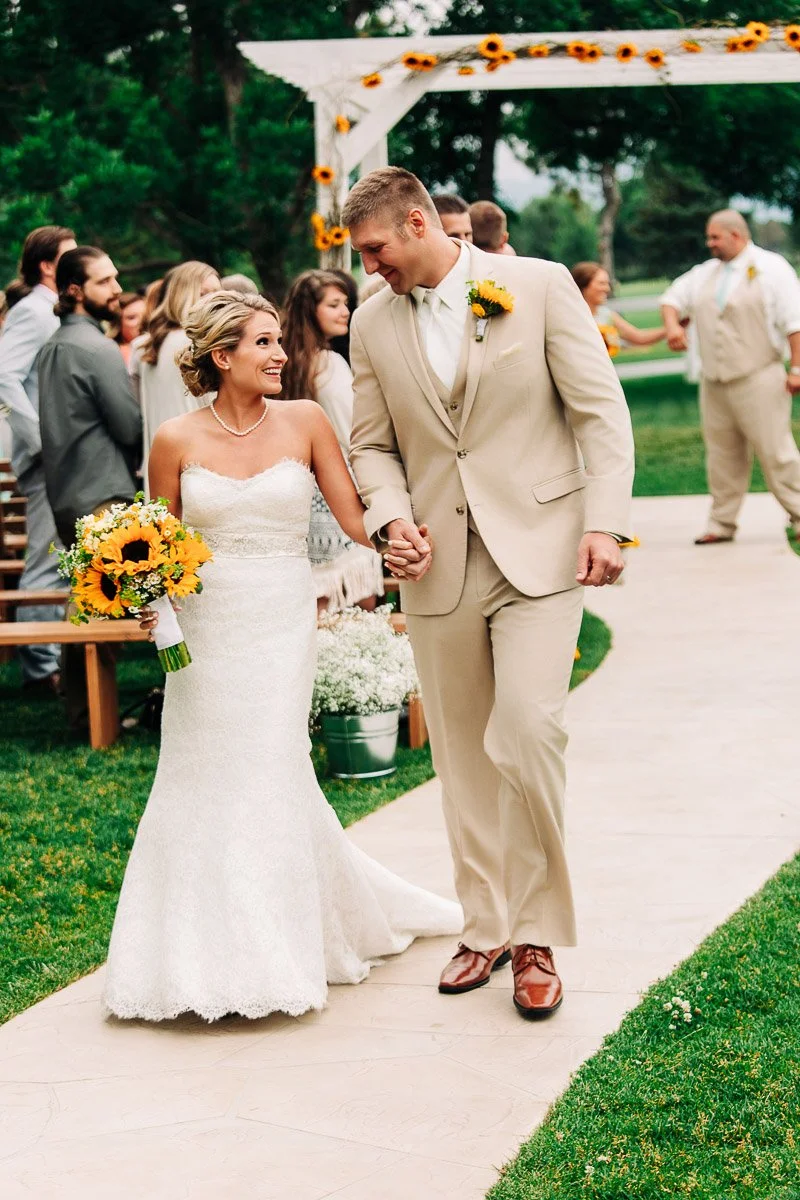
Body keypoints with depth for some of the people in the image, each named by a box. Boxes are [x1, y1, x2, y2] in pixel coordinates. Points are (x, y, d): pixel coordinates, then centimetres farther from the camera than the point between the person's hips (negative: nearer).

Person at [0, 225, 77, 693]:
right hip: (49, 460, -10)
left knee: (59, 563, 14)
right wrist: (43, 438, -24)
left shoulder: (54, 314, 18)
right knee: (48, 563, -6)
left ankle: (50, 657, 21)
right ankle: (41, 666, -1)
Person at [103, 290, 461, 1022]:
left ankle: (270, 953, 15)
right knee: (203, 781, 6)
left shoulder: (304, 422, -1)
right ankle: (204, 954, 20)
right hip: (204, 625, 1)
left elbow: (353, 513, -3)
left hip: (282, 623, -1)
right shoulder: (177, 442, -2)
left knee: (270, 775, 0)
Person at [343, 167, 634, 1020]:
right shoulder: (373, 323, 7)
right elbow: (372, 445, 13)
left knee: (528, 735, -15)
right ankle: (485, 928, 23)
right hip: (438, 565, 4)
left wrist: (606, 523, -13)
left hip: (538, 550, -4)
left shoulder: (539, 285, -3)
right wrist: (389, 517, -6)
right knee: (462, 756, 9)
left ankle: (537, 936, 0)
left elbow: (601, 410, -4)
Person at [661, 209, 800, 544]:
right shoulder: (706, 272, 15)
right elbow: (673, 298, 21)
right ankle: (722, 523, 17)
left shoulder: (772, 268, -3)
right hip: (714, 384, 6)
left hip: (758, 379, -6)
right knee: (722, 455, 10)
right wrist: (672, 325, -1)